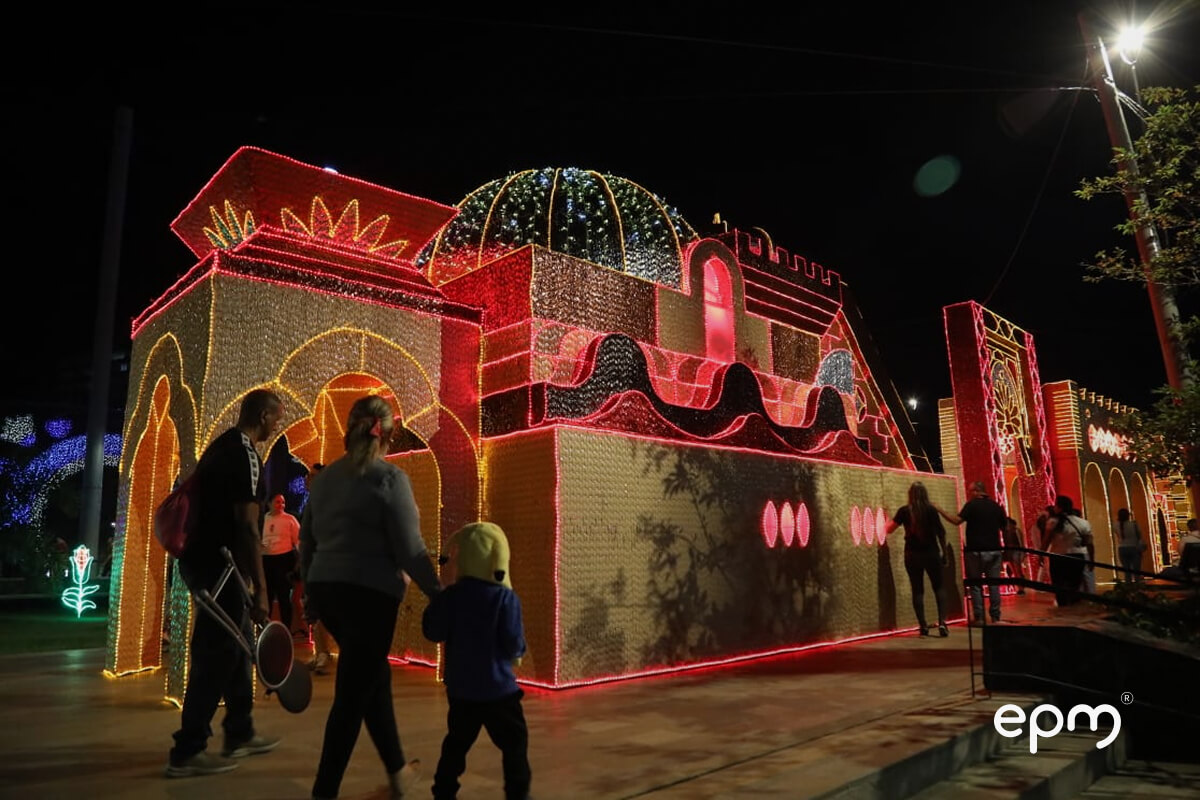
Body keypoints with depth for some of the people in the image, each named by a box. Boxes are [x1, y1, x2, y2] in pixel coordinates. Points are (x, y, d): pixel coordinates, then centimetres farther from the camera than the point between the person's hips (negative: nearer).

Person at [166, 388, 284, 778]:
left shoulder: (221, 446, 12)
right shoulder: (245, 454, -17)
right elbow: (247, 525, -22)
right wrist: (260, 589, -22)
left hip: (205, 560, 10)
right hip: (219, 567, -10)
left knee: (236, 648, 16)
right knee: (216, 658, -2)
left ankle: (239, 735, 25)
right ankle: (186, 752, 7)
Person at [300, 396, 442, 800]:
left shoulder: (325, 476, 9)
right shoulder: (389, 477, -10)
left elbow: (307, 541, 16)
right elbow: (410, 549, -14)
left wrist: (311, 592, 28)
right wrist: (439, 594, -4)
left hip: (327, 590, 8)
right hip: (369, 594, -7)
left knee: (374, 674, 22)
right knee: (352, 695, 3)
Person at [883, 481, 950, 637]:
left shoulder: (904, 511, -4)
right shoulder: (931, 510, -6)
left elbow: (889, 529, 4)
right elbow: (940, 532, -3)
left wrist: (888, 521, 26)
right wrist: (944, 551, 7)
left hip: (912, 554, 1)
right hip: (931, 553, -1)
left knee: (917, 590, 8)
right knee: (938, 587, 12)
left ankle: (923, 626, 7)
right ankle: (942, 622, -1)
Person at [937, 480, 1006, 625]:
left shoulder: (972, 504, -8)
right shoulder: (996, 506, 7)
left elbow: (956, 520, -19)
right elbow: (1004, 528, 12)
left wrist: (939, 510, -12)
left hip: (975, 551, -4)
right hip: (994, 550, 4)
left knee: (975, 585, 3)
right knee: (994, 585, 9)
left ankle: (978, 617, 2)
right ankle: (995, 617, 11)